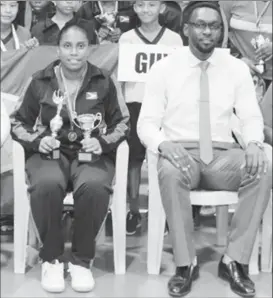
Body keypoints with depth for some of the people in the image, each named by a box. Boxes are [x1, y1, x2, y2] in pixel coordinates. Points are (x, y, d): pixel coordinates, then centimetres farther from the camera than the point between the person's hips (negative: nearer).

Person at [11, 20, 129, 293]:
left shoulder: (103, 82, 5)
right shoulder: (40, 82, 5)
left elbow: (122, 123, 12)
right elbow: (18, 123, 12)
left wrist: (103, 142, -7)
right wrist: (37, 141, -8)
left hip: (91, 153, 0)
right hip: (49, 152, 0)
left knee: (94, 186, -36)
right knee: (47, 185, -37)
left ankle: (81, 260, -15)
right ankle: (51, 259, -15)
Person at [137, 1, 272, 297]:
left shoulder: (237, 68, 7)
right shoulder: (164, 68, 0)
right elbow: (146, 123, -3)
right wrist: (164, 144, -26)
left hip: (222, 155, 2)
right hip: (180, 152, -2)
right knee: (170, 171, -38)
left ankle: (233, 260, -18)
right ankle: (185, 263, -22)